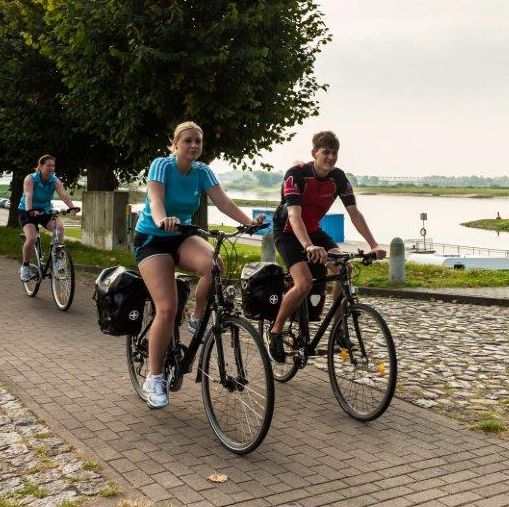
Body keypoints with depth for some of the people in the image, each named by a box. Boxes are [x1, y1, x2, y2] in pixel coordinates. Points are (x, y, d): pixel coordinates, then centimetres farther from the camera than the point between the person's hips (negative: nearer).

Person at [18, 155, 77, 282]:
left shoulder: (55, 181, -7)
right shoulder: (30, 179, -16)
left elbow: (64, 195, -23)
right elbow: (28, 195, -32)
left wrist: (72, 207, -41)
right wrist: (30, 210, -51)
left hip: (45, 212, 3)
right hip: (27, 212, -3)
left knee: (60, 225, -28)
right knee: (31, 238, -27)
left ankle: (58, 259, -17)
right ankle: (25, 266, -3)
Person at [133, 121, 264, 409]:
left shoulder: (202, 171, -2)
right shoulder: (162, 165, -15)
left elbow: (222, 201, -14)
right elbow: (155, 198, -32)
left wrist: (249, 221, -31)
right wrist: (162, 220, -55)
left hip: (182, 237, 4)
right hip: (151, 239, -4)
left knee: (214, 263, -31)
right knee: (168, 308, -19)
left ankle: (198, 320, -6)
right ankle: (154, 378, -5)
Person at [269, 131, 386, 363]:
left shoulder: (338, 178, -9)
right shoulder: (296, 174, -26)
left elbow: (354, 213, -11)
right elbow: (294, 216, -37)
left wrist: (373, 245, -22)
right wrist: (309, 247, -53)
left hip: (313, 231, 6)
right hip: (287, 232, -6)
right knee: (304, 283, -26)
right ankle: (276, 330, -5)